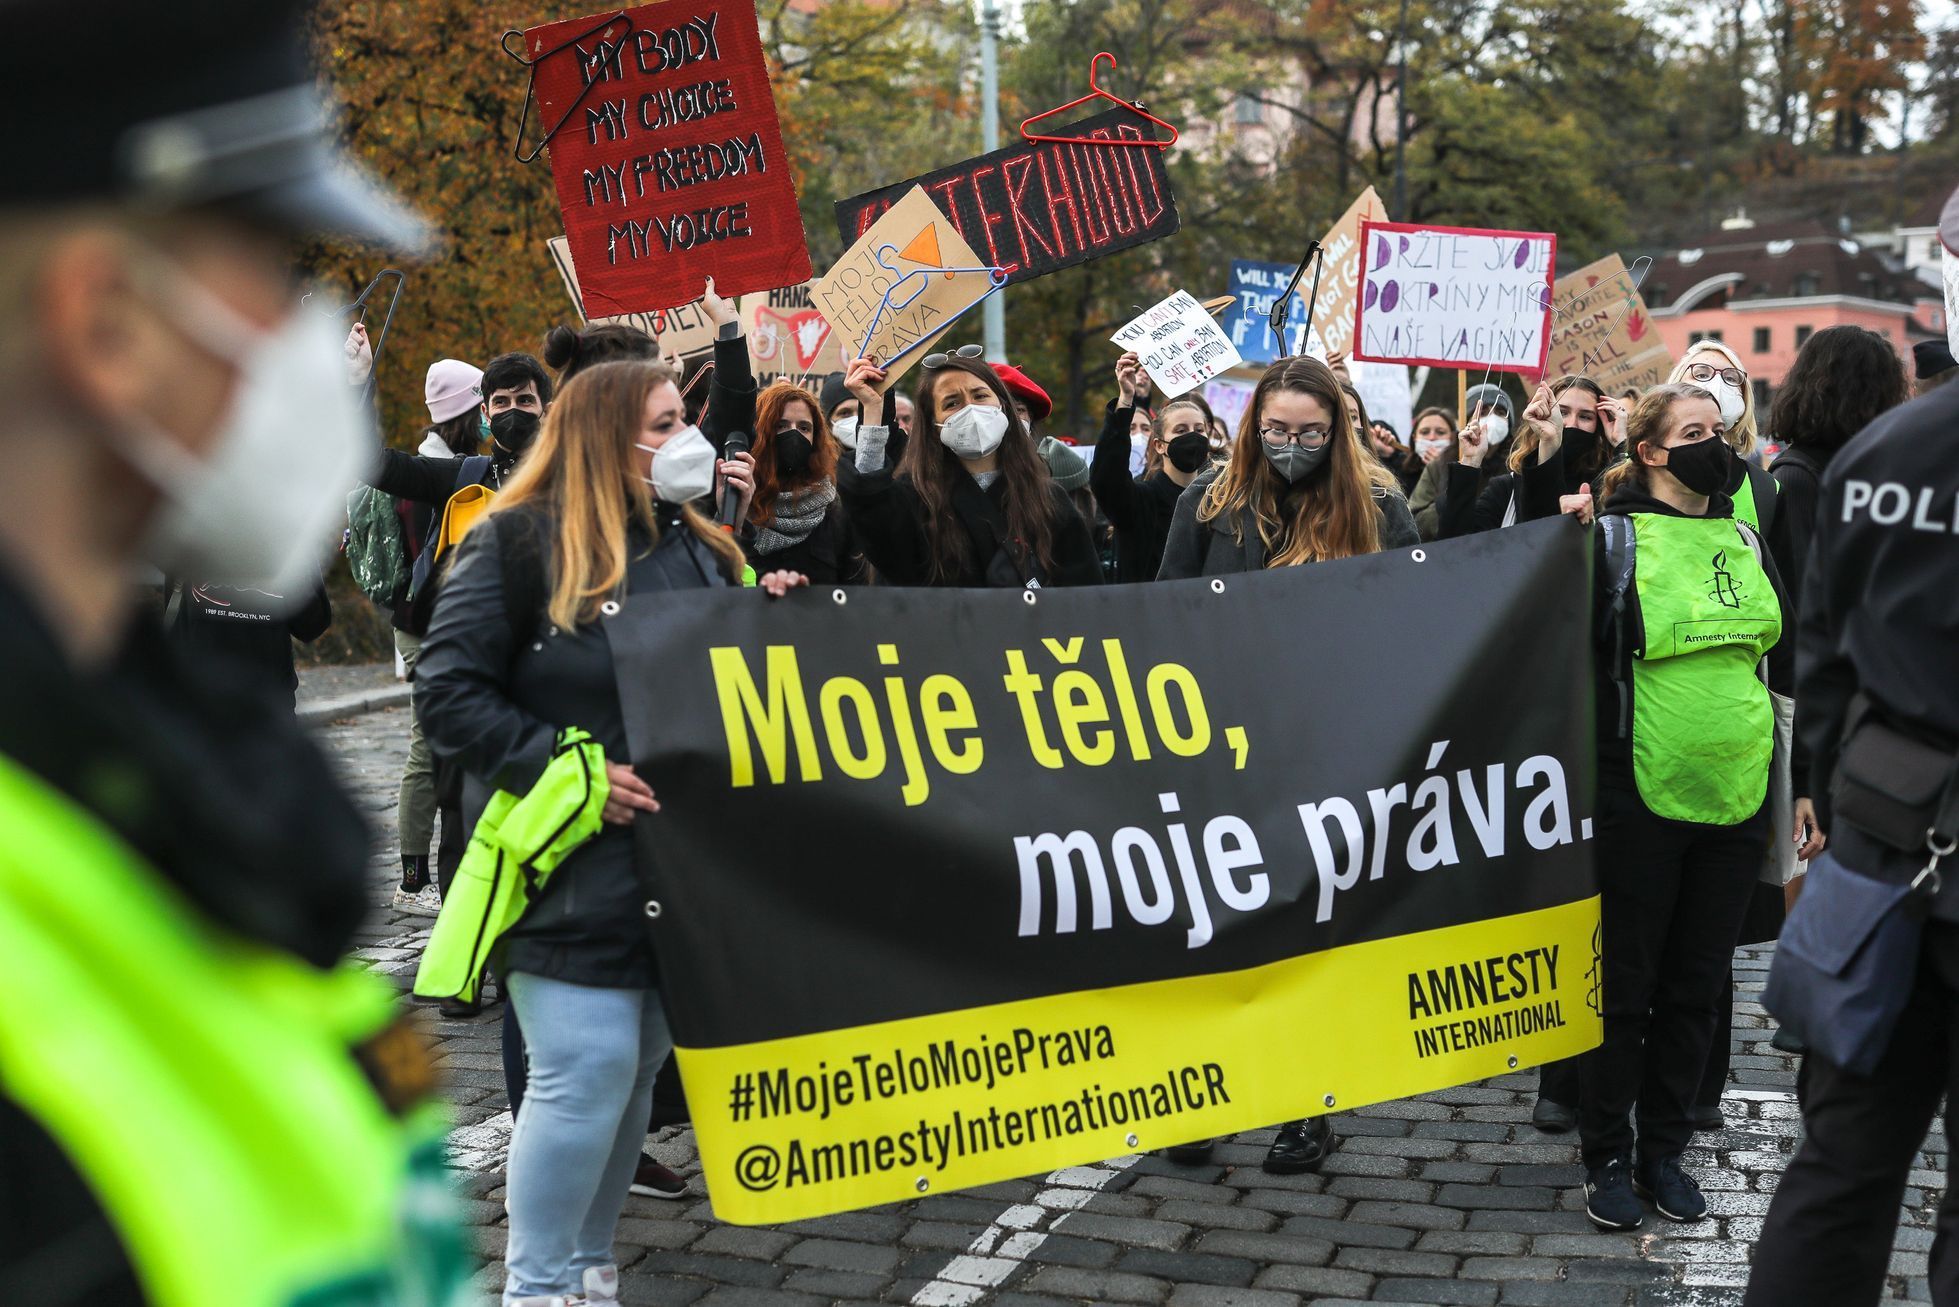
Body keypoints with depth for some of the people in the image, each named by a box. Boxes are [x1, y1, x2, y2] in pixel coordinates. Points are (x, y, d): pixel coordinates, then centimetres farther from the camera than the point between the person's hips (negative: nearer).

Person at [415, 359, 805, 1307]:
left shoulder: (695, 544, 14)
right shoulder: (519, 540, -7)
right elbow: (451, 695, -11)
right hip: (574, 865, -7)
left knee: (638, 1068, 12)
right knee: (585, 1074, -9)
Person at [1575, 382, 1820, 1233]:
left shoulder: (1747, 542, 11)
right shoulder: (1613, 539, -4)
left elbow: (1786, 669, 15)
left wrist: (1803, 785, 12)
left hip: (1736, 802, 5)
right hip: (1643, 801, -5)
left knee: (1696, 986, 12)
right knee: (1628, 985, 5)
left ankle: (1665, 1151, 26)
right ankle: (1608, 1158, 18)